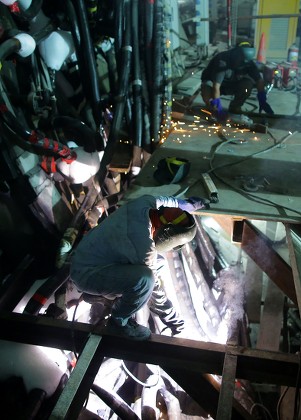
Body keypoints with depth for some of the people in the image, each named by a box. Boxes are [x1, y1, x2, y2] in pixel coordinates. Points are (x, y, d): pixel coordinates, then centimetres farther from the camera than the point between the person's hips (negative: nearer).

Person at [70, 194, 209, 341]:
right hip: (85, 274, -9)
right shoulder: (144, 249, -32)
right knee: (144, 278, -31)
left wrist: (188, 204, 27)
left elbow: (164, 201, 12)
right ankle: (118, 323, -5)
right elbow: (155, 287, -17)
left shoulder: (145, 203, -14)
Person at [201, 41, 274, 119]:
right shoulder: (222, 61, -35)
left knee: (248, 84, -24)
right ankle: (212, 109, -8)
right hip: (212, 81, -4)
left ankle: (234, 107, -2)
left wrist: (262, 101, -22)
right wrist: (219, 108, -45)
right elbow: (216, 86, -41)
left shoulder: (248, 62, -18)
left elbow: (259, 80, -13)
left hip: (231, 84, 4)